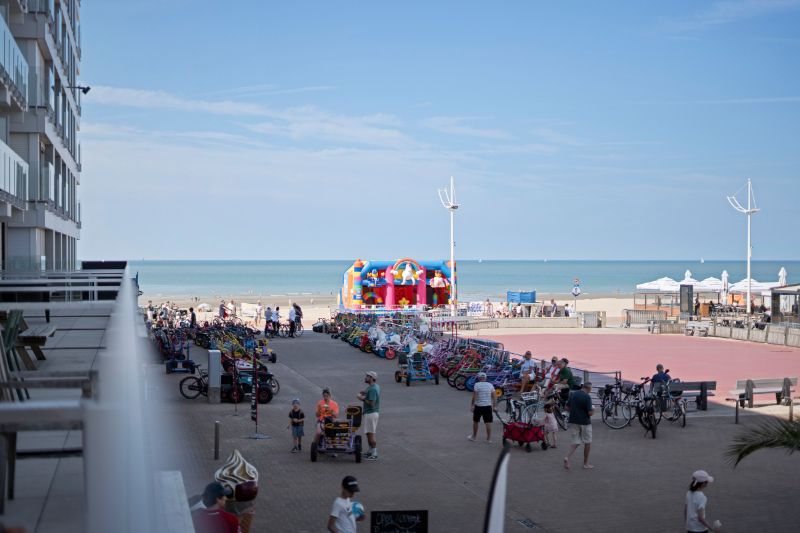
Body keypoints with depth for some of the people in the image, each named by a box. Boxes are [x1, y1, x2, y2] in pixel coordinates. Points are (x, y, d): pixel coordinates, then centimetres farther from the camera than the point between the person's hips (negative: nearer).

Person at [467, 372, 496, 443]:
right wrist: (493, 407, 11)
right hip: (488, 406, 2)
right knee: (488, 422, 3)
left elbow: (474, 396, -13)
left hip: (478, 406, -2)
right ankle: (489, 438, 4)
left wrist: (472, 405, -6)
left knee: (475, 421, 14)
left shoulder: (477, 385, -8)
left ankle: (474, 436, 25)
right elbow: (494, 397, 4)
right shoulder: (490, 385, 4)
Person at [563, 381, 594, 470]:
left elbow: (567, 408, 9)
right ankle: (585, 463, 19)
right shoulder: (587, 397, -17)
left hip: (573, 421, 5)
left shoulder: (573, 394, 4)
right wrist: (593, 410, 2)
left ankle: (567, 457, -15)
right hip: (584, 422, -5)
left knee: (576, 442, 9)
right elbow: (590, 413, -20)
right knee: (587, 443, 12)